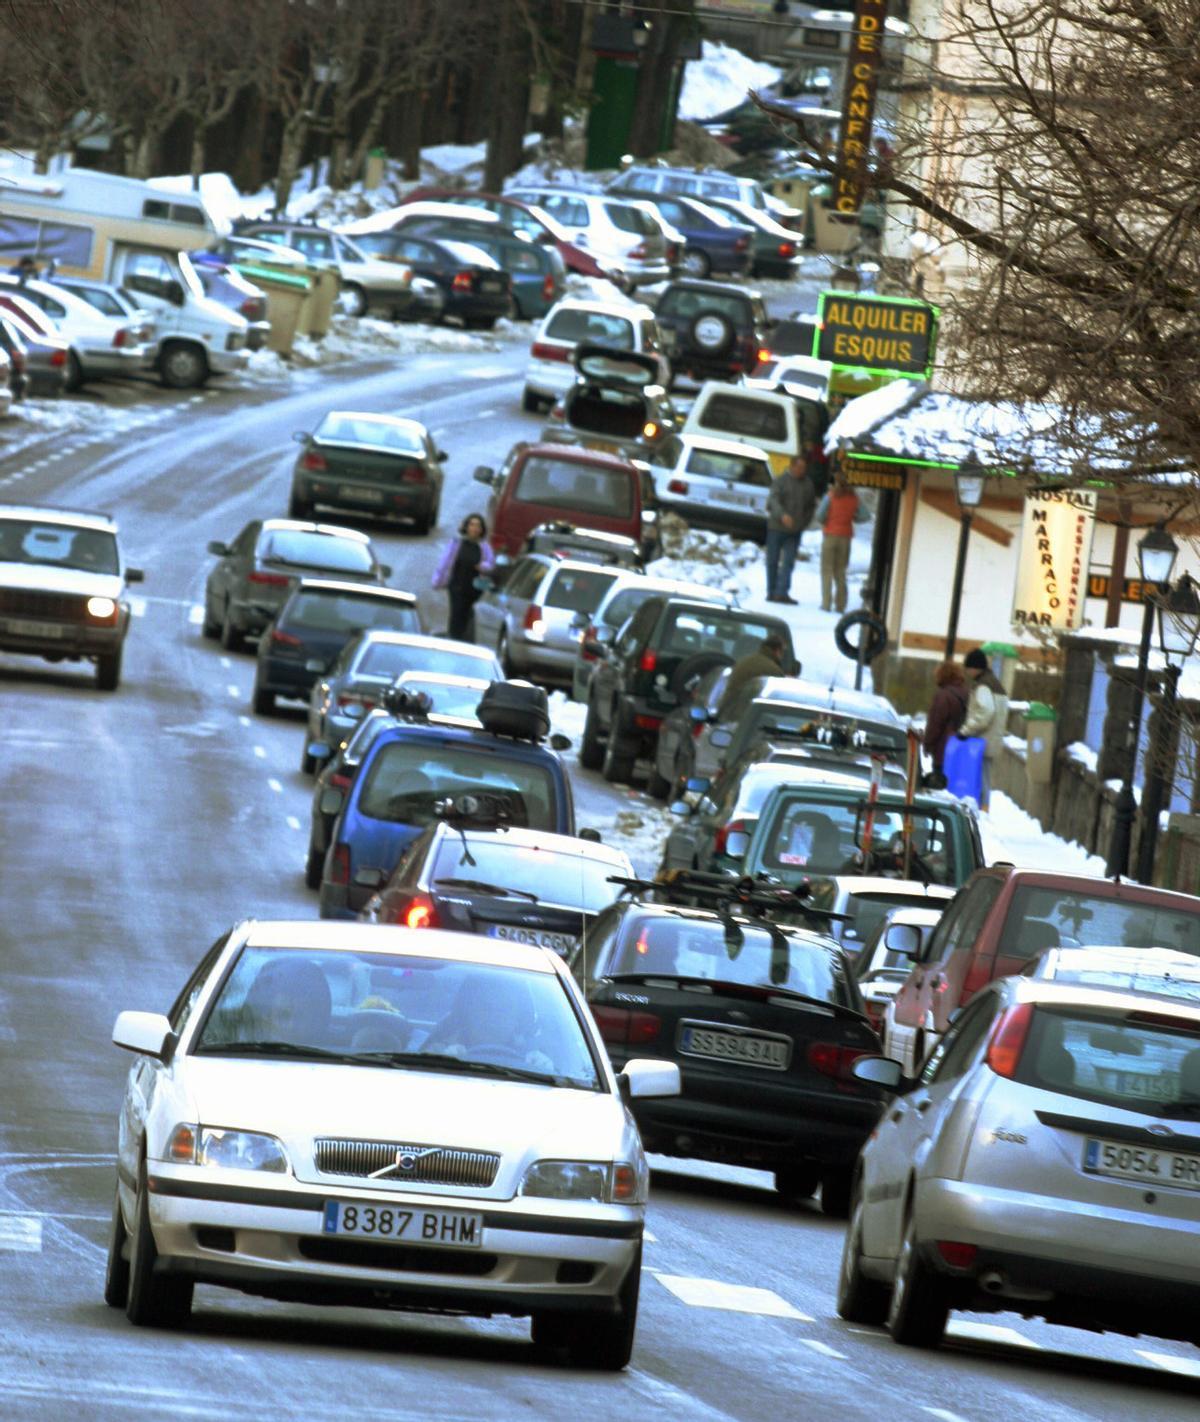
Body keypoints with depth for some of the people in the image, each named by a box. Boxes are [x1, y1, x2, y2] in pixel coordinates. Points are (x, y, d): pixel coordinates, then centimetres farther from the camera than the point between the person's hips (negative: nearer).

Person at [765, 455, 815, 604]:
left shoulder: (808, 484, 8)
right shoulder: (780, 481, -3)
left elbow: (811, 506, 17)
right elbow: (774, 501, -17)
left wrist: (803, 523, 5)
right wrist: (782, 515, -35)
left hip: (795, 530, 2)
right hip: (776, 527, -2)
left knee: (788, 562, -7)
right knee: (772, 561, 3)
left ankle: (782, 593, -11)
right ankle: (771, 592, 11)